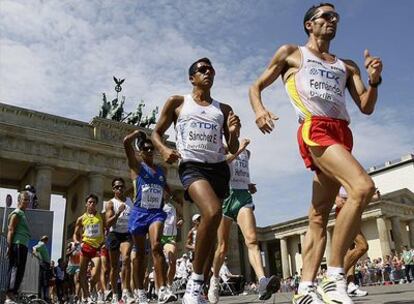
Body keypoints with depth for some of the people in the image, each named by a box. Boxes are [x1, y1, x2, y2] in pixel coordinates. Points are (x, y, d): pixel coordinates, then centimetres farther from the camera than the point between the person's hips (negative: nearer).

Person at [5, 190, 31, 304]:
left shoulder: (22, 214, 25)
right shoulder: (16, 213, -3)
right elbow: (11, 231, -12)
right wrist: (9, 246, -19)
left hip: (23, 246, 10)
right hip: (17, 245, -10)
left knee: (19, 271, 8)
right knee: (15, 269, -14)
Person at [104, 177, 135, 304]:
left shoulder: (131, 201, 10)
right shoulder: (110, 203, 0)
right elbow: (108, 223, -11)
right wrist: (118, 212, -26)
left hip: (127, 234, 1)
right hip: (114, 235, -1)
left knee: (126, 258, -25)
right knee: (114, 266, 7)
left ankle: (126, 291, -26)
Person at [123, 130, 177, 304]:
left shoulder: (160, 170, 15)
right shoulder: (136, 165, 3)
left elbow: (166, 187, 32)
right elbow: (126, 142, -10)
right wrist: (138, 133, 4)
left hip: (156, 213, 1)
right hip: (139, 213, -1)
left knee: (156, 246, -22)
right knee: (140, 253, 7)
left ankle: (162, 290, -28)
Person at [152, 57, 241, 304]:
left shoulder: (223, 109, 18)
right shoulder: (177, 103, 12)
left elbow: (233, 150, 18)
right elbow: (157, 133, 14)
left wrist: (234, 133, -4)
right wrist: (163, 149, -8)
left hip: (219, 167, 5)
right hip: (192, 166, -5)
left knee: (212, 225, 2)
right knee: (212, 213, -30)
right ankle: (195, 283, -18)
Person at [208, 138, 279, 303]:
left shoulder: (246, 152, 22)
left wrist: (249, 185, 14)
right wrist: (239, 149, -17)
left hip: (243, 195, 3)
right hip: (224, 195, -3)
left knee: (252, 240, -20)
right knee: (223, 246, 4)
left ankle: (262, 282, -36)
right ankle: (215, 279, 27)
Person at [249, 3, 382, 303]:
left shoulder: (347, 65, 26)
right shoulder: (291, 53, 15)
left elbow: (366, 107, 19)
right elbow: (256, 86, 15)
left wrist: (374, 80, -2)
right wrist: (259, 109, -8)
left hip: (342, 134, 6)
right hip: (315, 130, -6)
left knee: (319, 215, 1)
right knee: (363, 187, -26)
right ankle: (335, 277, -19)